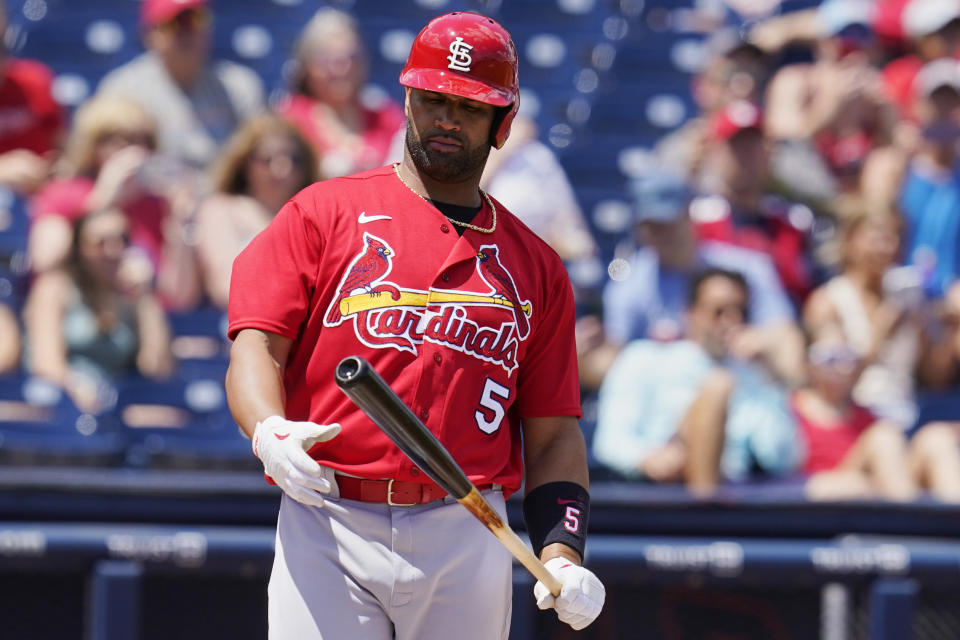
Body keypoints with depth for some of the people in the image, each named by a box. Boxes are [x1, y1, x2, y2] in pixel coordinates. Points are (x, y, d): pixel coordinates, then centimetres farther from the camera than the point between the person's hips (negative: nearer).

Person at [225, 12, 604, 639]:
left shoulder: (535, 266, 16)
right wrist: (269, 432, -23)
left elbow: (553, 432, 14)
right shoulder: (324, 212, 9)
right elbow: (256, 347, 0)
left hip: (468, 541, 2)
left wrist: (562, 554, -2)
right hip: (327, 532, -2)